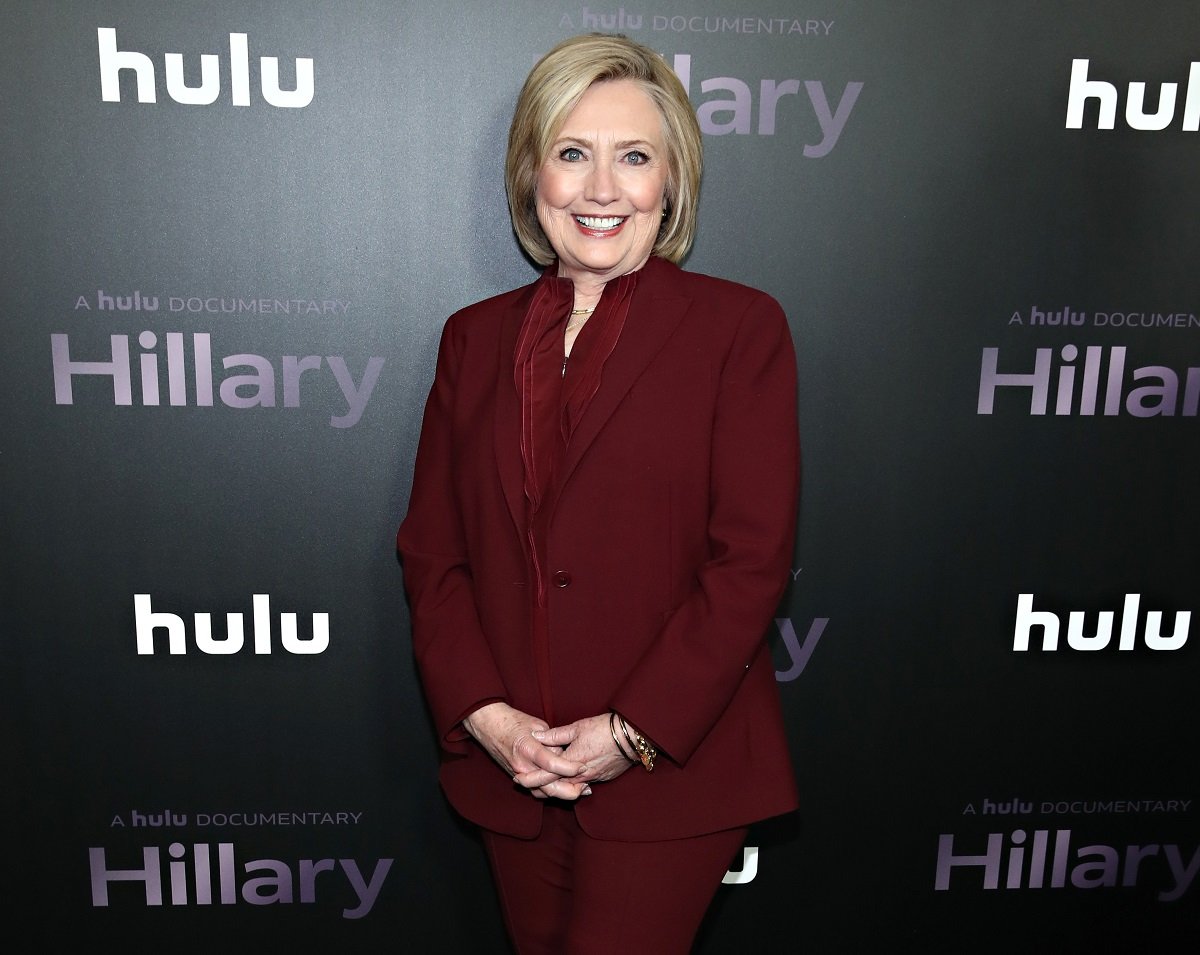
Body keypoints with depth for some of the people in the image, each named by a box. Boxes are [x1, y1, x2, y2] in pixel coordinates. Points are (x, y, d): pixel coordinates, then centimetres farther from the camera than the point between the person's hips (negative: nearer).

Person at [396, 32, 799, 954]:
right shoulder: (475, 336, 7)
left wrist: (635, 732, -13)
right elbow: (432, 548, 5)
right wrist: (481, 712, -7)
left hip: (669, 765, -4)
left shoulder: (739, 327, -5)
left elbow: (752, 557, -10)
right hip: (507, 766, 4)